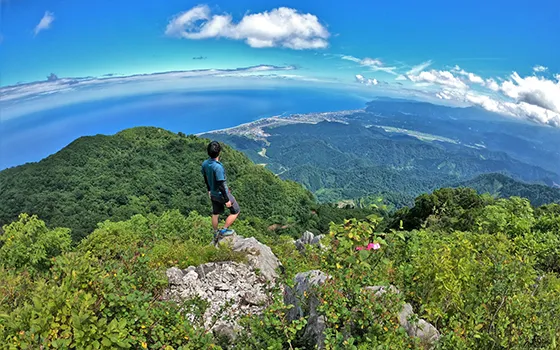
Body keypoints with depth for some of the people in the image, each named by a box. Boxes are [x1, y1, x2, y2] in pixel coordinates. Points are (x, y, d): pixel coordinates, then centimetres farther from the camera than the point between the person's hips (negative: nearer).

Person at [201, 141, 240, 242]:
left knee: (215, 214, 22)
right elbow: (221, 185, -28)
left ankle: (216, 234, 37)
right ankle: (224, 230, 18)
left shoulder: (204, 164, -7)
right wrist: (227, 200, -20)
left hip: (213, 194, 8)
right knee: (235, 211, 12)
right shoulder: (218, 167, -32)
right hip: (222, 194, -8)